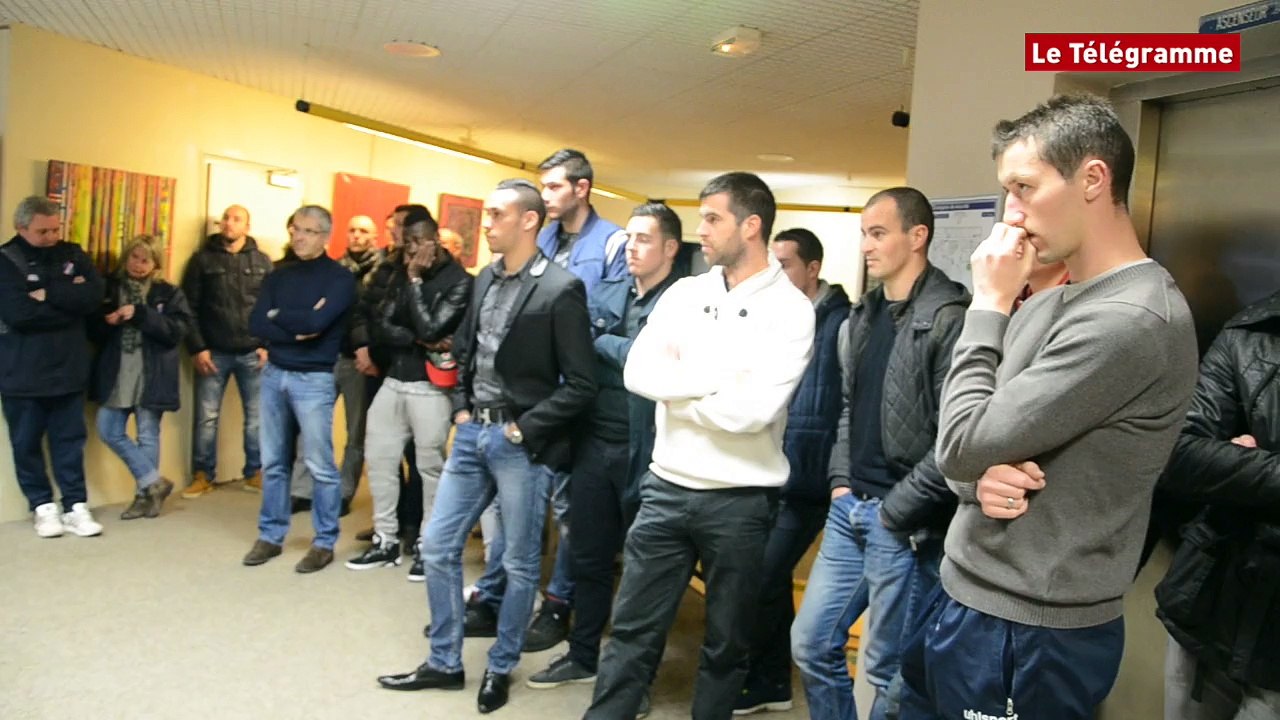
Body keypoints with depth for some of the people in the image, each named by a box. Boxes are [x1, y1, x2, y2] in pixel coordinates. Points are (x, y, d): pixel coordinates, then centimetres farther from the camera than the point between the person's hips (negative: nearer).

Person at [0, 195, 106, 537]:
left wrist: (48, 295, -16)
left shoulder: (73, 255, 5)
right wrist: (69, 301, -13)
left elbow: (95, 296, -10)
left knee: (70, 440, 7)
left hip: (68, 367, 2)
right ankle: (43, 506, 21)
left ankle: (76, 506, 13)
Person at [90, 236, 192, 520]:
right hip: (117, 373, 4)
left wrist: (140, 315, -19)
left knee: (148, 435, 4)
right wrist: (106, 321, -11)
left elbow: (178, 329, -11)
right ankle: (154, 483, 12)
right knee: (109, 431, 1)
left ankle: (145, 494, 17)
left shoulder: (168, 293, 2)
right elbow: (94, 330, 11)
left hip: (152, 375, -3)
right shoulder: (110, 288, 9)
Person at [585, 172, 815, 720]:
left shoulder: (791, 309, -9)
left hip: (740, 500, -3)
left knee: (725, 645, 15)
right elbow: (638, 372, -7)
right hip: (667, 486, 4)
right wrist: (719, 377, -15)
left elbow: (755, 410, -20)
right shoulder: (684, 293, 5)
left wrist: (677, 393, -8)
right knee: (632, 631, 10)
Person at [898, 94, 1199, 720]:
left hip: (1026, 633, -8)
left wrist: (988, 305, -13)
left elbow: (962, 445, -22)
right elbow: (963, 449, 10)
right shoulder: (1043, 306, 8)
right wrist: (979, 479, -13)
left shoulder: (1129, 320, -21)